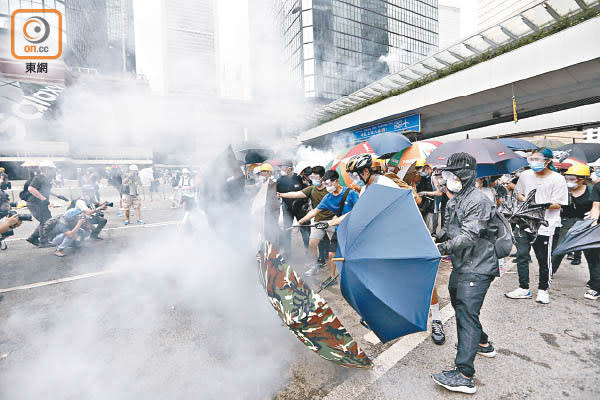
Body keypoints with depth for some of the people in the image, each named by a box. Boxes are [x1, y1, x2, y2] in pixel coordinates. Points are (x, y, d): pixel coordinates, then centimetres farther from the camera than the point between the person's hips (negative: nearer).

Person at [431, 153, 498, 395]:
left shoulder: (478, 201, -17)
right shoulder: (455, 200, 12)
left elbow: (469, 236, -26)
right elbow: (449, 229, 20)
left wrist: (441, 248, -31)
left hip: (476, 268, -10)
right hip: (461, 265, 10)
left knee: (466, 313, -10)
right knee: (459, 304, 23)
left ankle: (464, 375, -4)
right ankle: (482, 344, 46)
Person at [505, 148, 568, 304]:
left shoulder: (557, 179, -6)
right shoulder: (525, 175, 5)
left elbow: (558, 204, -7)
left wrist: (542, 205, -23)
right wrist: (525, 200, -3)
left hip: (545, 226, -3)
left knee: (544, 260, 8)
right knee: (521, 256, 4)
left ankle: (543, 289, 28)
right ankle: (524, 289, 17)